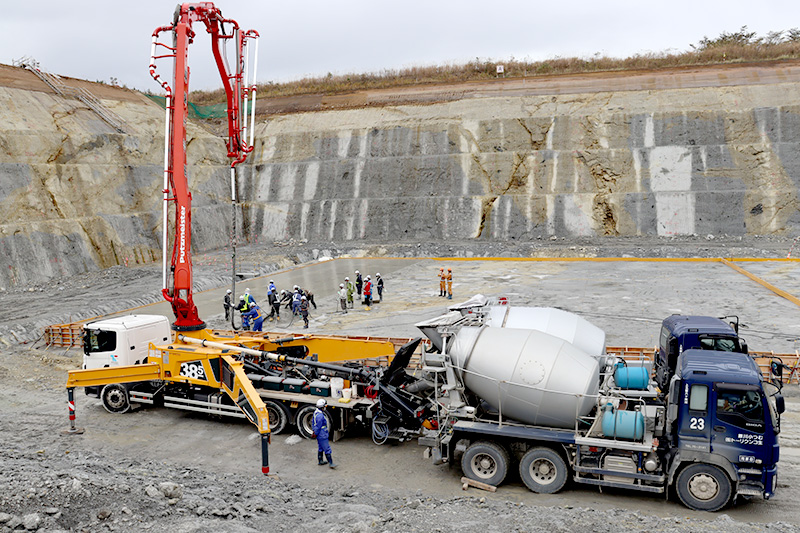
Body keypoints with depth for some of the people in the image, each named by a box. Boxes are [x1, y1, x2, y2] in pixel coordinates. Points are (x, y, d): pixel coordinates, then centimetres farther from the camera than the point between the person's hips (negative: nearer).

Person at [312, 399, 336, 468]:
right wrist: (315, 434, -9)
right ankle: (330, 463, 2)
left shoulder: (316, 412, 2)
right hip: (322, 435, -10)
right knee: (327, 449, -3)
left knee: (320, 448, 21)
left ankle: (320, 461, 32)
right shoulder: (320, 416, -29)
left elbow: (313, 421, 14)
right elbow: (318, 427, -22)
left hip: (320, 435, 10)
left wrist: (313, 430, 21)